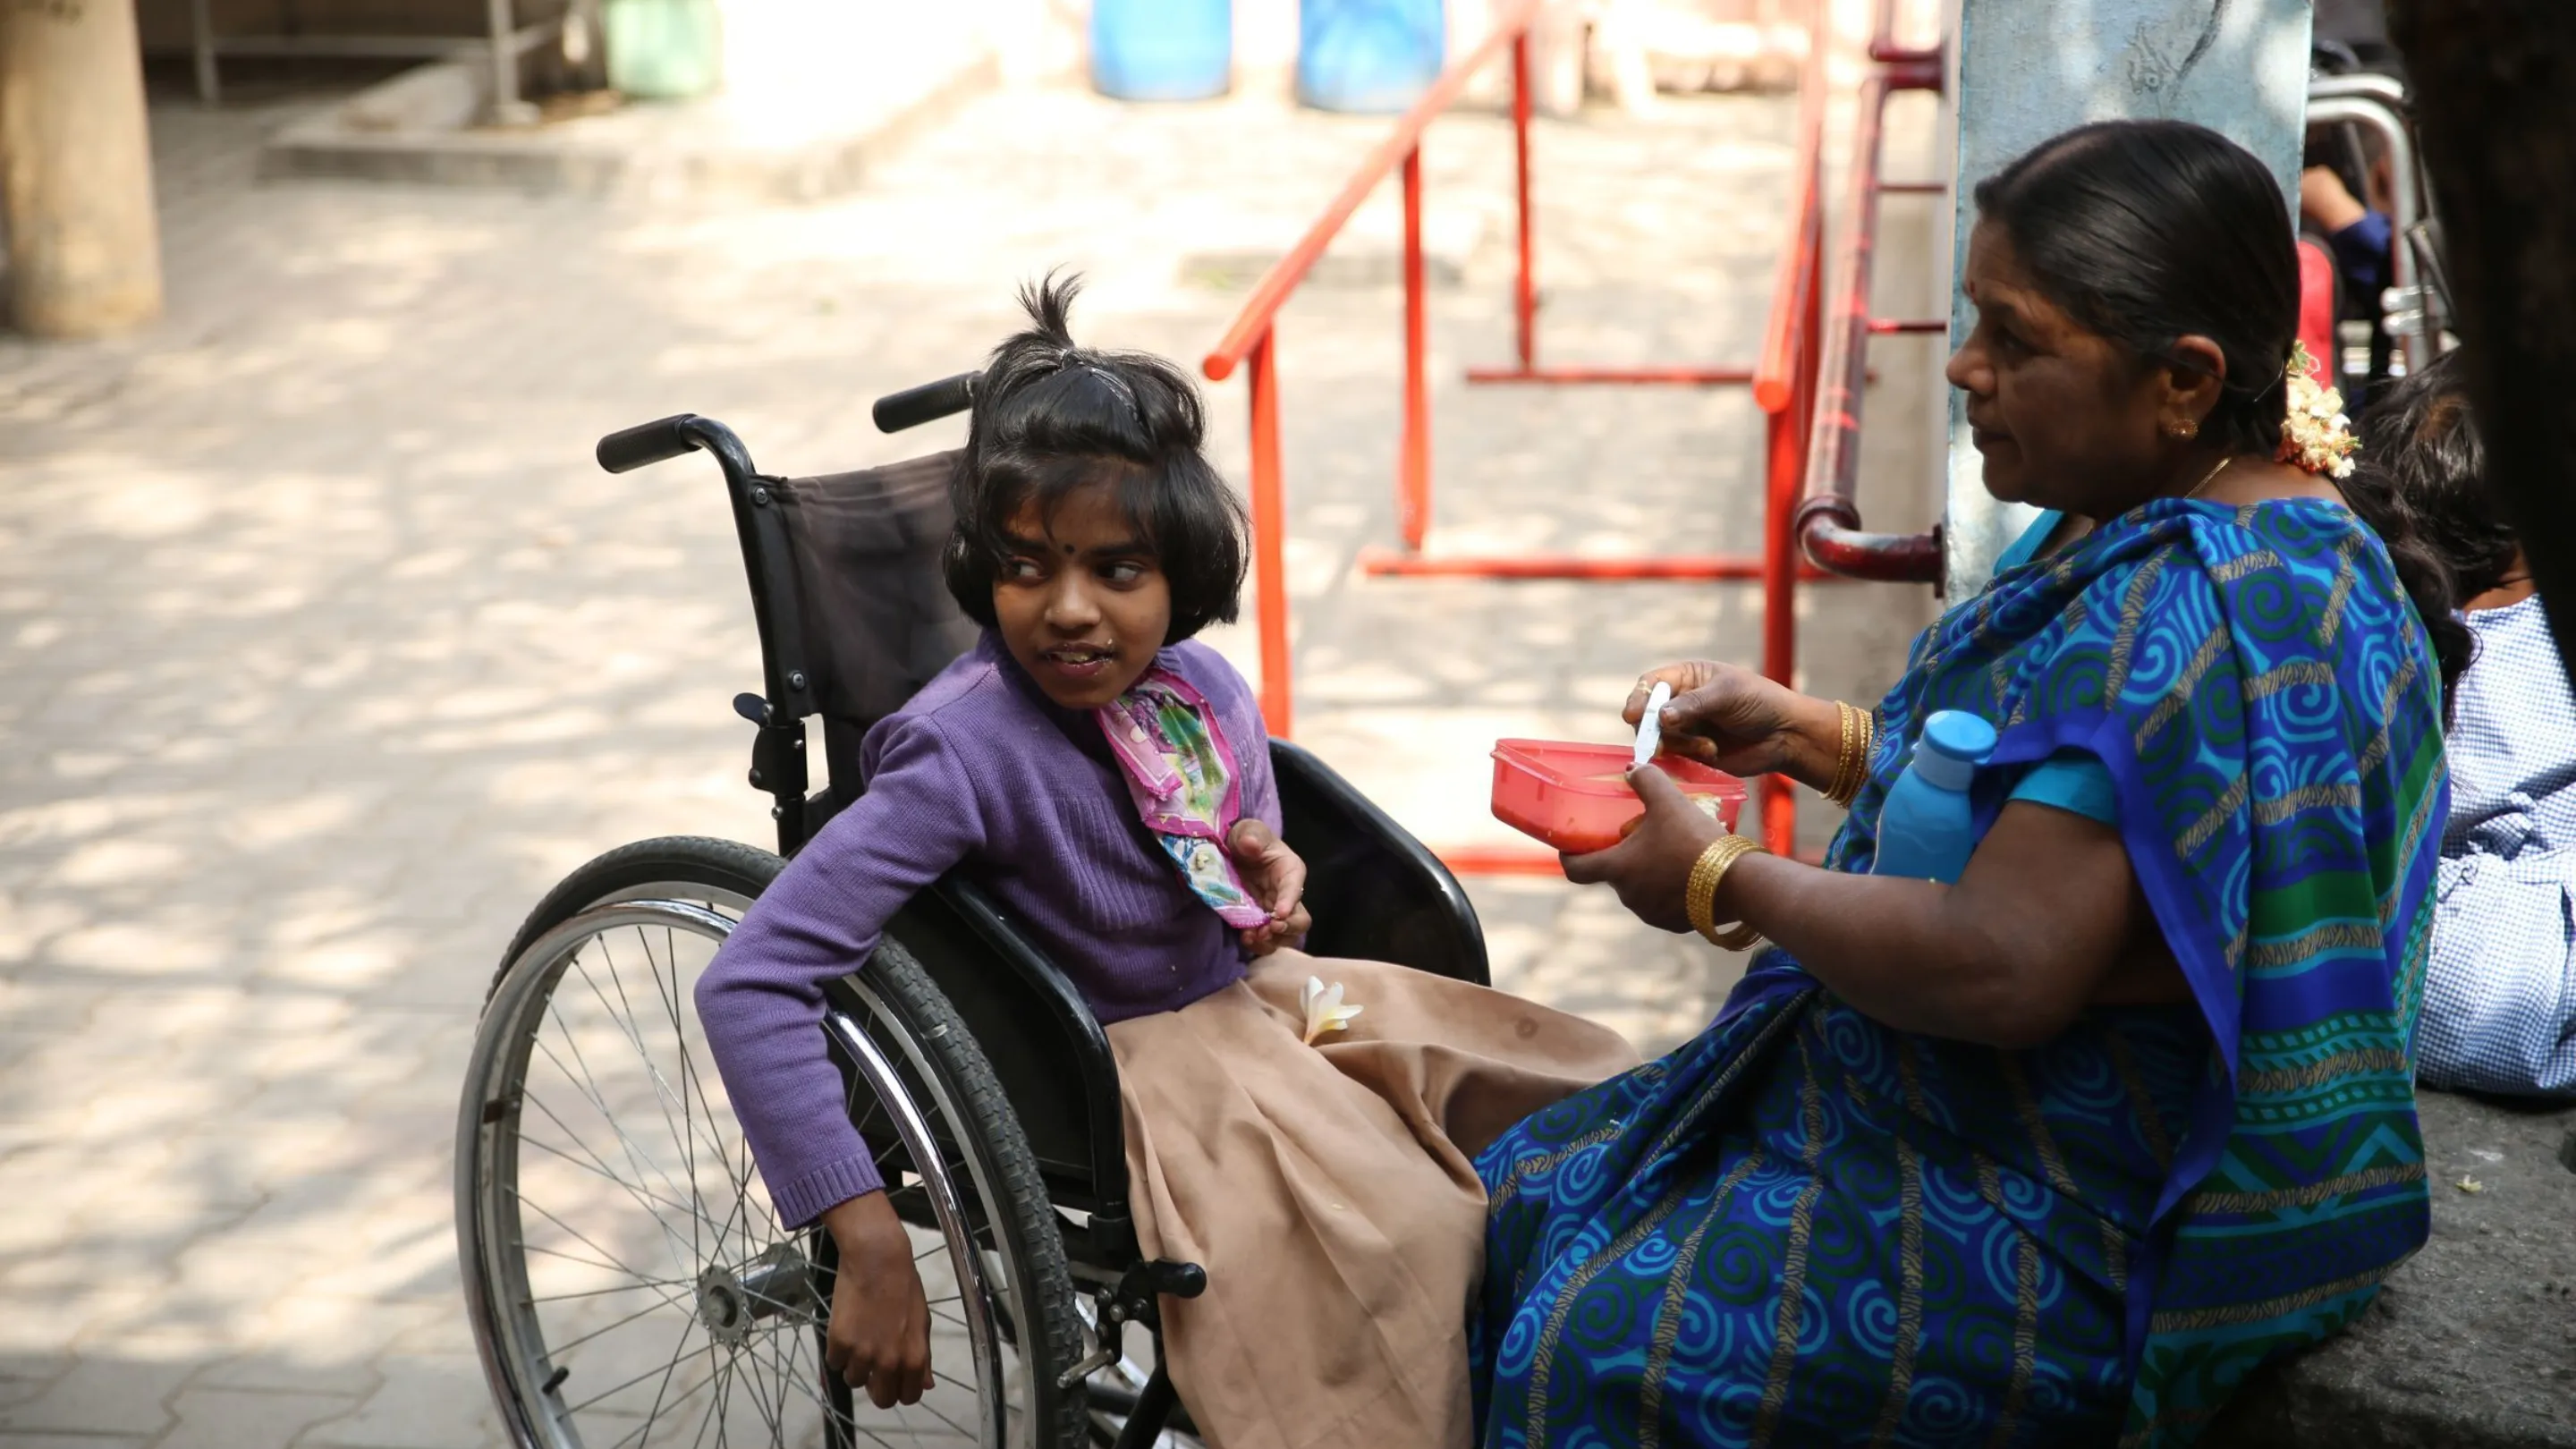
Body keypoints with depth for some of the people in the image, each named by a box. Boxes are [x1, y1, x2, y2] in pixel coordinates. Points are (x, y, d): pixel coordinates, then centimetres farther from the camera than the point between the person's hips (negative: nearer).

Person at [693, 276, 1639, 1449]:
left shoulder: (1204, 693, -6)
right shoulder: (968, 748, -26)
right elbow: (749, 983, -32)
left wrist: (1269, 877, -10)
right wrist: (870, 1245, -33)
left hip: (1255, 996, 7)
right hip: (1126, 1068, -7)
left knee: (1582, 1099, 5)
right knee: (1393, 1236, -26)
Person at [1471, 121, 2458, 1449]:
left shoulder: (2206, 617, -28)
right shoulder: (2134, 526, 5)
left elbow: (1999, 966, -32)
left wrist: (1720, 880, -17)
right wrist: (1808, 733, 5)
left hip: (2094, 1235, -11)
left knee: (1608, 1341, -15)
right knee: (1526, 1193, 9)